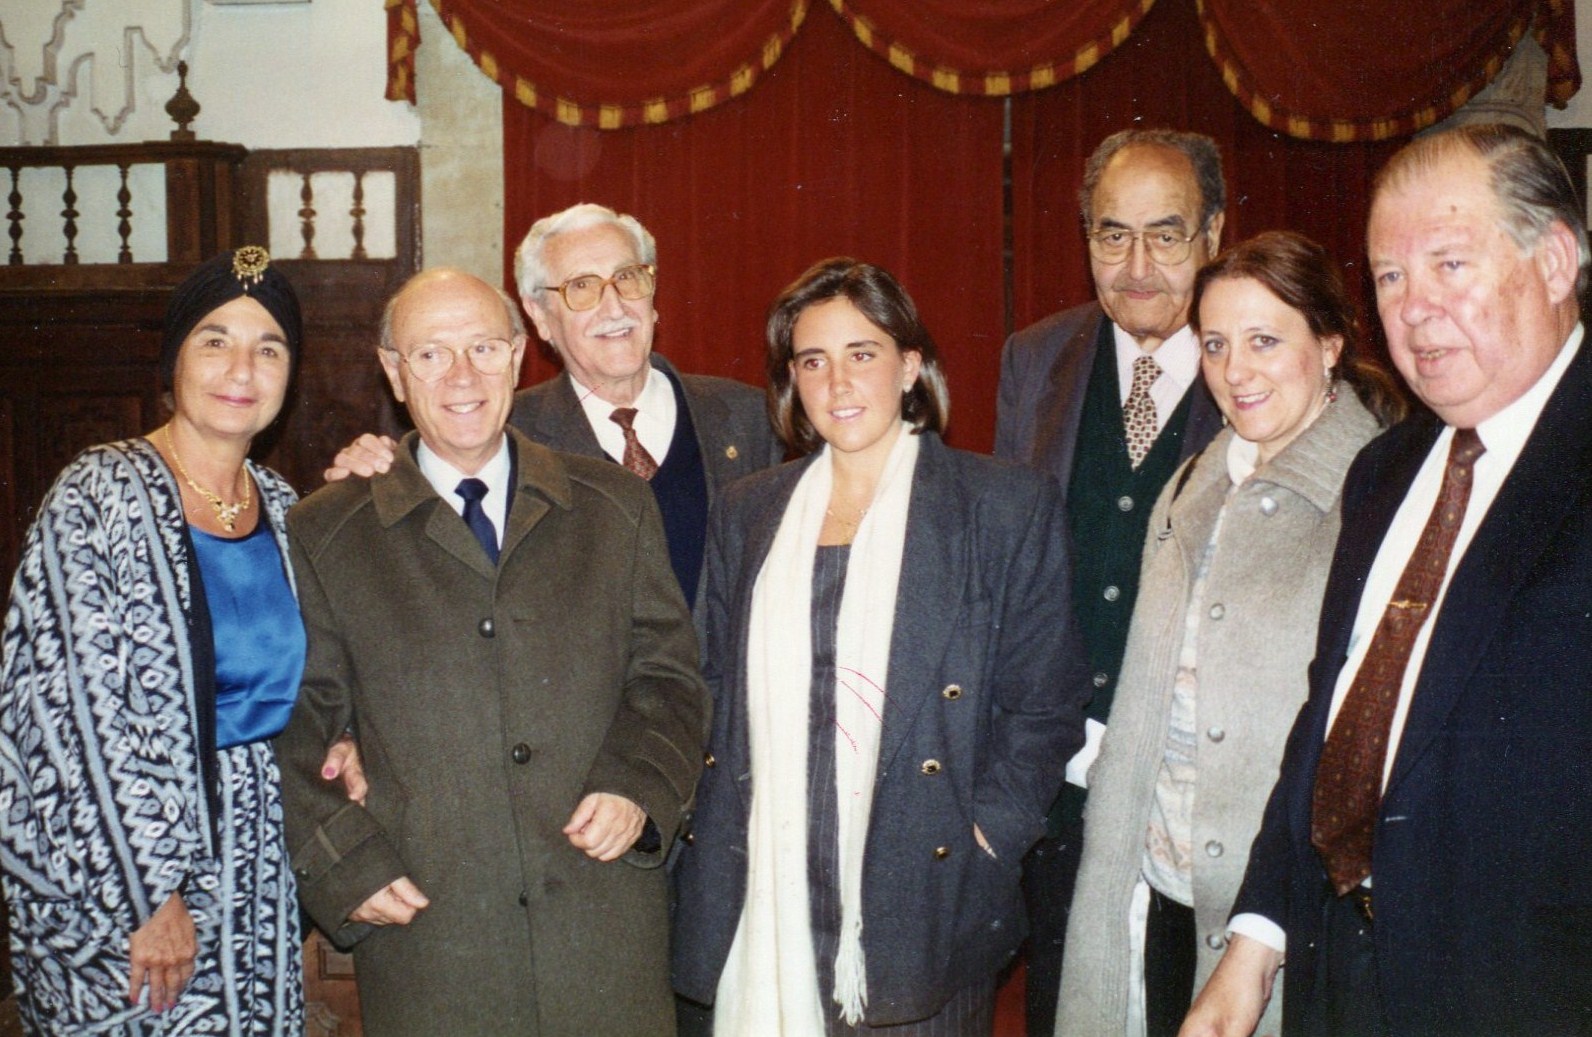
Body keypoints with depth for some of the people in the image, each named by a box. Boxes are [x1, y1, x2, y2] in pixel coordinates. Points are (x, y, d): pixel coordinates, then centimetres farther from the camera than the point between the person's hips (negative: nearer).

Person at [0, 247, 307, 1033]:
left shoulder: (280, 505, 6)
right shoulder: (99, 496, -11)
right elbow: (70, 714, -15)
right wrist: (145, 895, -16)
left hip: (254, 872, 5)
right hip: (114, 888, -5)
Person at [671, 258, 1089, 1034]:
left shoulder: (1009, 505, 0)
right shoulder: (748, 512, 12)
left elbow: (1046, 702, 0)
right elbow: (714, 686, 16)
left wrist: (986, 834, -8)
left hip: (924, 903, -3)